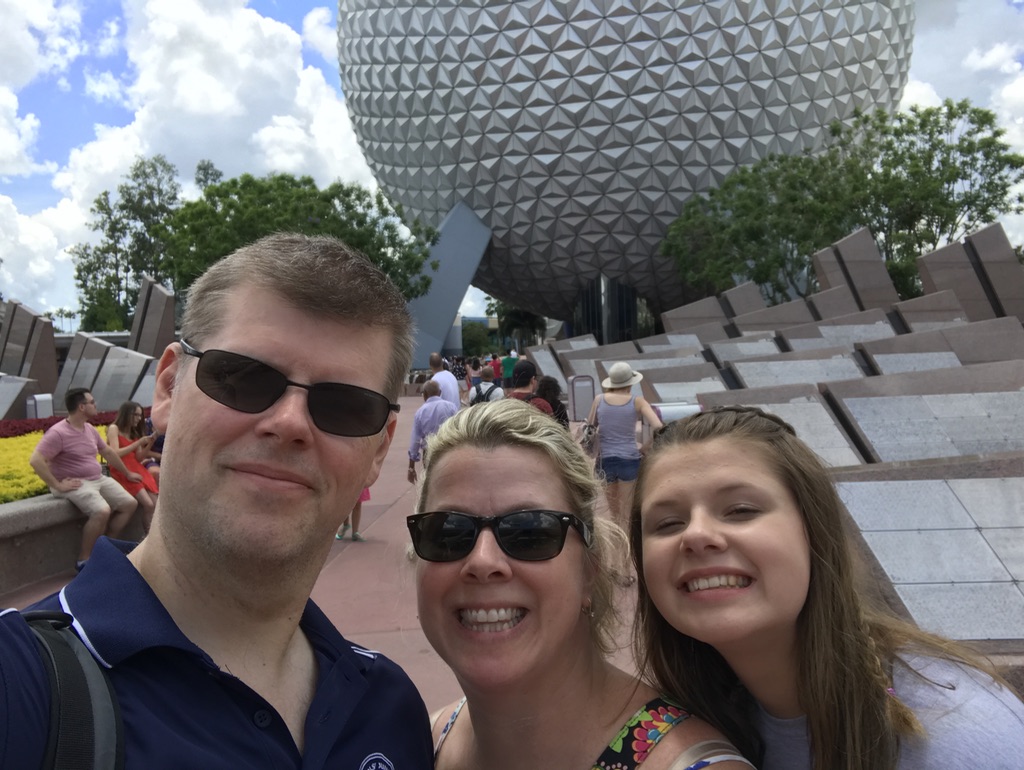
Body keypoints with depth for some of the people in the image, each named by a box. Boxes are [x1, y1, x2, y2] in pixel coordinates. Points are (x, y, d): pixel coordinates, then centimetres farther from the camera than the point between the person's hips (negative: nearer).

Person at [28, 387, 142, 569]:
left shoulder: (90, 429, 10)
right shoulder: (58, 433, -16)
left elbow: (108, 452, 22)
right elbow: (35, 461, -22)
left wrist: (127, 473, 27)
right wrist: (57, 485, -22)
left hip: (99, 479, 9)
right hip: (76, 484, -9)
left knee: (130, 504, -3)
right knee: (102, 511, -32)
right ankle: (84, 560, -16)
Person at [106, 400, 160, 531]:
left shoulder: (135, 433, 19)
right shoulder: (114, 428, -1)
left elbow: (138, 458, 12)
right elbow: (115, 454, -14)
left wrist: (150, 444, -2)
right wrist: (138, 443, -17)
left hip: (137, 470, 6)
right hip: (122, 472, -6)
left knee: (156, 505, -16)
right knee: (148, 505, -24)